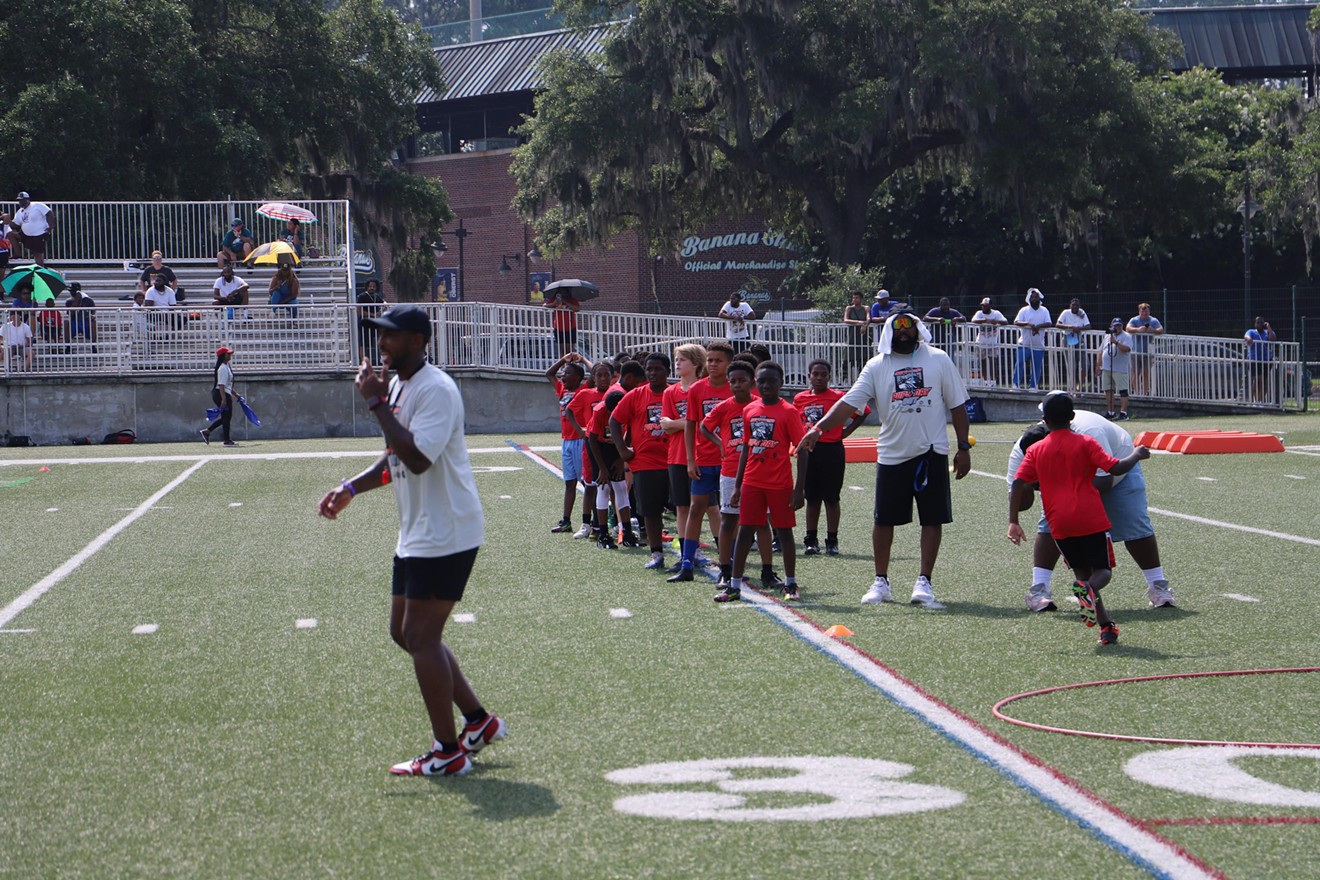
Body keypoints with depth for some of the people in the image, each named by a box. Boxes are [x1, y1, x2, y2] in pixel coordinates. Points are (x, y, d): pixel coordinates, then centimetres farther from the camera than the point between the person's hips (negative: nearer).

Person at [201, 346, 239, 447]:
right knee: (226, 417, -4)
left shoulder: (226, 366, 16)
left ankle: (206, 431, 18)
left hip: (226, 394, 11)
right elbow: (221, 385, -23)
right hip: (222, 394, -11)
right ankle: (227, 440, 2)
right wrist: (224, 399, -28)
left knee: (226, 417, 16)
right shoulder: (223, 368, -16)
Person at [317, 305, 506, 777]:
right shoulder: (399, 386, 14)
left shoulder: (435, 389, -18)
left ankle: (447, 753, 0)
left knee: (421, 636, -8)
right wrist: (352, 487, 12)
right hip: (417, 534, 10)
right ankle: (479, 721, 22)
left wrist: (376, 402, -25)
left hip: (445, 534, -10)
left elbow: (418, 458, -30)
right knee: (405, 632, 13)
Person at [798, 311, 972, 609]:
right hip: (891, 454, 1)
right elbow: (849, 403, -5)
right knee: (884, 520, 5)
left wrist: (963, 447, 1)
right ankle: (881, 582, 18)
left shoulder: (938, 360, 2)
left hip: (931, 453, -1)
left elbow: (957, 405, 5)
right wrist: (818, 428, -18)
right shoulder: (876, 366, 2)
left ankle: (924, 582, 7)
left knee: (933, 519, -1)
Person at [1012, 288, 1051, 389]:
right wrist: (1028, 324, -25)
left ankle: (1033, 387, 10)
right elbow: (1016, 322, -9)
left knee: (1036, 367, 3)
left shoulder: (1044, 311, 8)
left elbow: (1049, 324, -3)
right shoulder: (1024, 310, 3)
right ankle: (1016, 385, -2)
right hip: (1024, 344, -2)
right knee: (1019, 364, -9)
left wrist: (1038, 326, -21)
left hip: (1039, 346, 2)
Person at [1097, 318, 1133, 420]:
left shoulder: (1126, 336, -2)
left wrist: (1116, 342, -29)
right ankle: (1110, 413, 16)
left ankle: (1123, 412, -8)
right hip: (1106, 368, 6)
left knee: (1123, 391, -8)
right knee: (1108, 391, 9)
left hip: (1120, 369, -6)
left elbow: (1127, 349, -20)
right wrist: (1099, 365, 13)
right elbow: (1101, 352, 21)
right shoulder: (1107, 336, 17)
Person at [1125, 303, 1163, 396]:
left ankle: (1145, 393, 8)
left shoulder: (1154, 321, 4)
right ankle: (1136, 392, 7)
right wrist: (1138, 329, -37)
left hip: (1148, 352, 1)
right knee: (1136, 373, 0)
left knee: (1146, 373, 1)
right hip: (1136, 351, -1)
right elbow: (1128, 328, -16)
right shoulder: (1134, 320, 1)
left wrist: (1153, 330, -31)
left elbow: (1161, 330, -8)